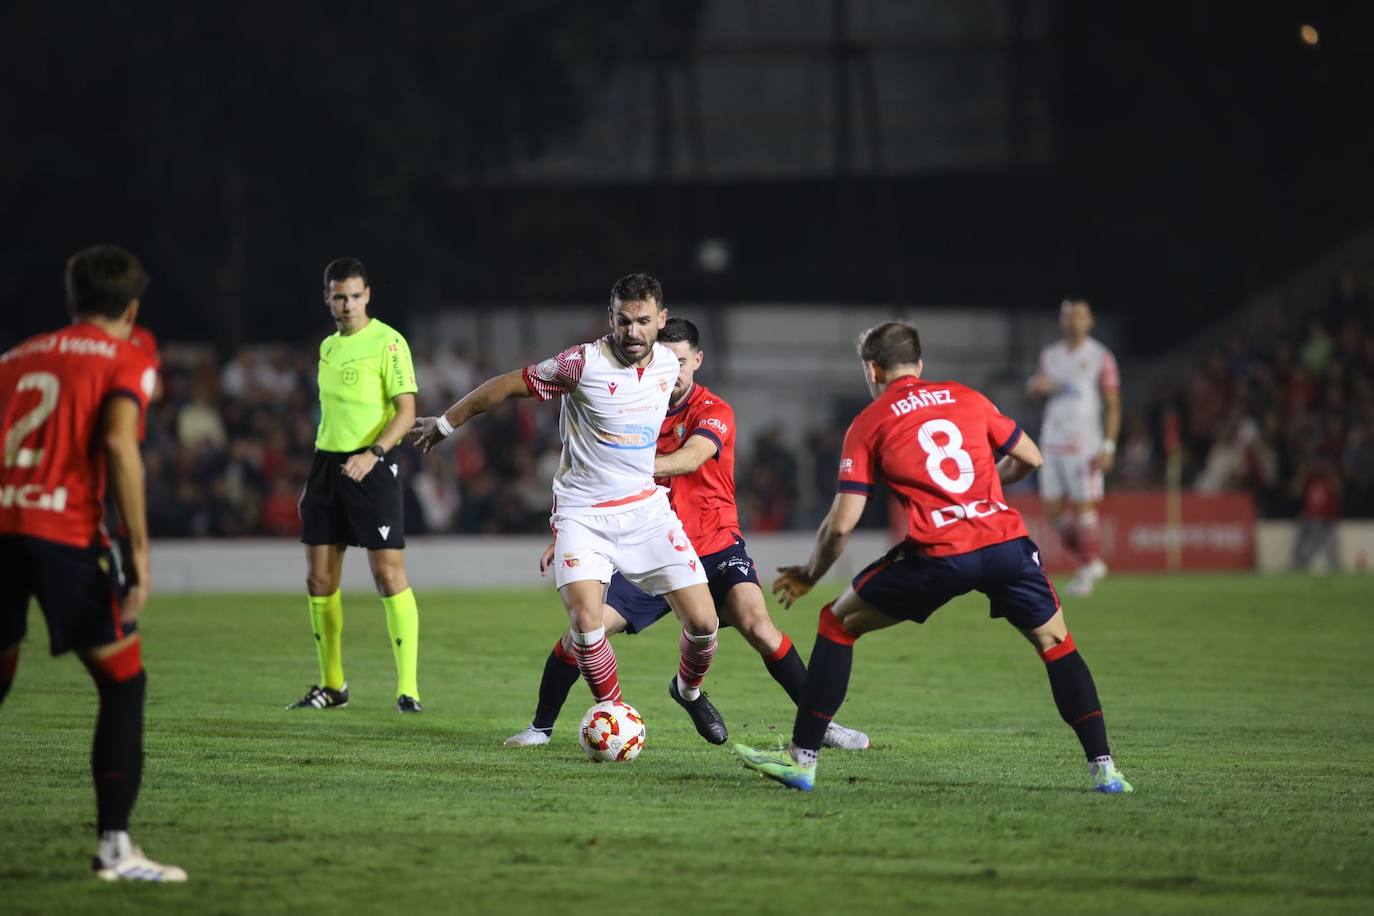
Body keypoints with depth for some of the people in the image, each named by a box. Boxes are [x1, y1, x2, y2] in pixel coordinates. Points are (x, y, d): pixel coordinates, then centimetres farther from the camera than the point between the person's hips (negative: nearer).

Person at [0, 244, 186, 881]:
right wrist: (139, 552, -10)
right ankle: (113, 845, -1)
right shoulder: (128, 362, 6)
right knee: (123, 684, 5)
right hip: (65, 531, -5)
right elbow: (118, 442, -10)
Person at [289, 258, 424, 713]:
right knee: (319, 578, 6)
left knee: (388, 574, -10)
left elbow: (406, 411, -12)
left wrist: (373, 453, -26)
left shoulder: (387, 342, -7)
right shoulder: (328, 346, 15)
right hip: (328, 465, 7)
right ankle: (332, 685, 17)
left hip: (371, 468, -7)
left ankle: (408, 688, -8)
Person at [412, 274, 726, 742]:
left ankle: (689, 689, 29)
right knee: (586, 623, -23)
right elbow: (506, 386, -5)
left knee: (702, 621, -4)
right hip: (583, 513, -4)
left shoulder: (668, 363, 2)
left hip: (646, 507, 4)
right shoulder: (583, 363, -16)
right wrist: (445, 422, 3)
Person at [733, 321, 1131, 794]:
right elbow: (1030, 458, 23)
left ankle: (801, 759, 13)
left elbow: (841, 523, 4)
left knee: (838, 624, 15)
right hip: (1005, 538, 3)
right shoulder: (966, 398, 17)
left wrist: (809, 575, 21)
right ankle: (1103, 768, 10)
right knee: (1055, 643, 20)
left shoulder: (868, 424, 10)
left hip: (938, 554, -3)